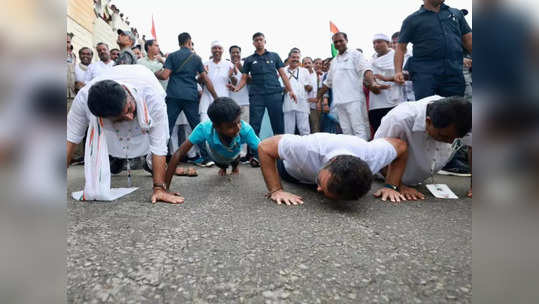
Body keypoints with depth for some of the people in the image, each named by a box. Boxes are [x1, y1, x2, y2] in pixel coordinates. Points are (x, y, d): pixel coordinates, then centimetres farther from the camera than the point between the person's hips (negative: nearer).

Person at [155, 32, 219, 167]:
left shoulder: (172, 56, 6)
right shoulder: (196, 58, 11)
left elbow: (165, 76, -4)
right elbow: (205, 79, 10)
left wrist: (156, 74, 19)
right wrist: (216, 96, 16)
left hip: (174, 96, -1)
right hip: (191, 96, 1)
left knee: (167, 127, 2)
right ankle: (206, 158, 5)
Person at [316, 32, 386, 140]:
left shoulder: (355, 54, 7)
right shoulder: (334, 61, 25)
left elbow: (365, 69, -10)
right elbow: (328, 82, 31)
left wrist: (372, 83, -29)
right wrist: (317, 97, 28)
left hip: (354, 99, -6)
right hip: (339, 101, 6)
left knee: (359, 130, -11)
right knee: (347, 132, 4)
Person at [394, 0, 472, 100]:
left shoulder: (456, 13, 22)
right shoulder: (412, 20, 11)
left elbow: (468, 40, 20)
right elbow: (401, 47, 6)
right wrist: (398, 71, -8)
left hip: (454, 72, 4)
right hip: (424, 73, -3)